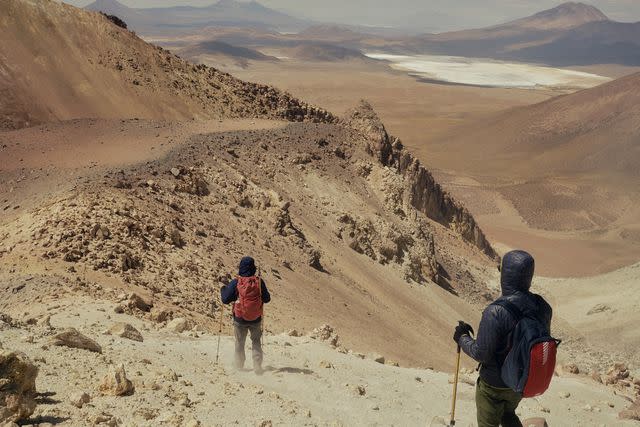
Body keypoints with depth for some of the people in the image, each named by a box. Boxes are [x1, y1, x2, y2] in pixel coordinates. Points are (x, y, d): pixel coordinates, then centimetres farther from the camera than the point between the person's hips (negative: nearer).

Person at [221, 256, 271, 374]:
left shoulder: (235, 282, -13)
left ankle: (239, 365, 31)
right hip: (256, 319, 1)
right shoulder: (259, 281, -8)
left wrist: (223, 289, 12)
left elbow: (225, 299, -7)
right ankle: (257, 366, 5)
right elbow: (267, 299, 0)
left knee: (240, 342, 19)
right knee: (256, 342, 16)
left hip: (240, 319, -1)